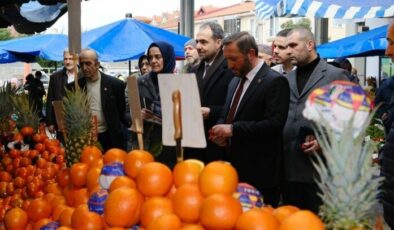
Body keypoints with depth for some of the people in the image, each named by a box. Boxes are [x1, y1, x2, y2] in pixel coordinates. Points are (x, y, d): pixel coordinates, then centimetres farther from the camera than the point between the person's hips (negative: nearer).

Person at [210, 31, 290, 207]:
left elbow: (274, 124, -20)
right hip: (234, 168, 8)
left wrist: (233, 129, -22)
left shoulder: (275, 81, -12)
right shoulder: (235, 81, 15)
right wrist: (221, 130, 0)